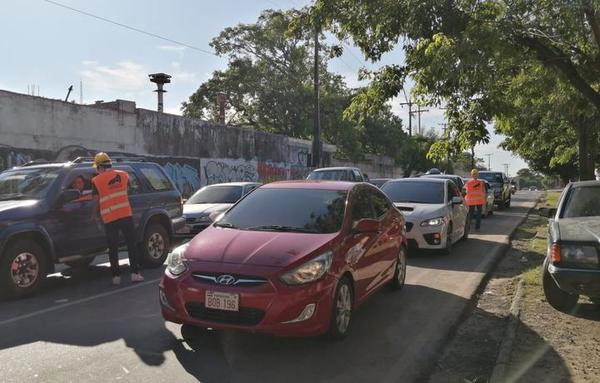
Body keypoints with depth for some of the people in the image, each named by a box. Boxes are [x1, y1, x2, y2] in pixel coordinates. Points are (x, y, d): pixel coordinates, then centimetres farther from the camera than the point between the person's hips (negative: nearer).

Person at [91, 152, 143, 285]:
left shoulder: (97, 180, 1)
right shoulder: (123, 175, 9)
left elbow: (96, 201, 3)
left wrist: (94, 214, 18)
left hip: (109, 218, -1)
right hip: (125, 214, 1)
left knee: (113, 248, 6)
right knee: (131, 244, 6)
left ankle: (116, 276, 8)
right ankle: (135, 273, 4)